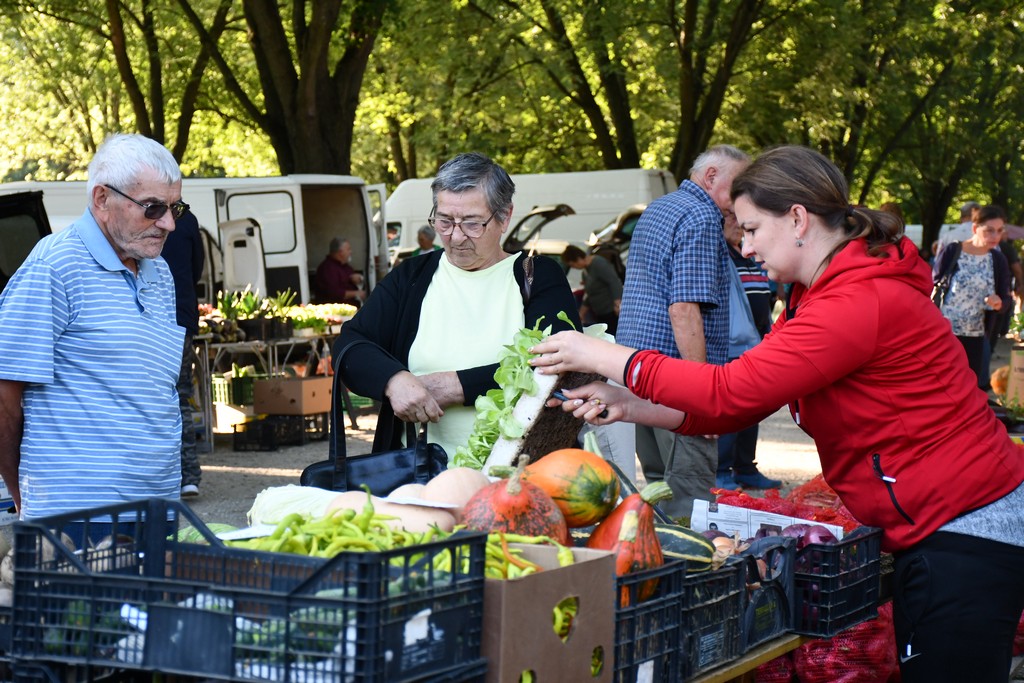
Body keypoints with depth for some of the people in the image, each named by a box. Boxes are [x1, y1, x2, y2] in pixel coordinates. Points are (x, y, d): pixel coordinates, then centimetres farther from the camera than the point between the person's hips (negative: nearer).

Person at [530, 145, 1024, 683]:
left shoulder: (861, 301, -22)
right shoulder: (817, 299, 13)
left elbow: (733, 391, -25)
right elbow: (744, 405, 9)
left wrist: (606, 357, -17)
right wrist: (628, 407, -2)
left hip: (966, 532, -10)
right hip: (930, 531, 10)